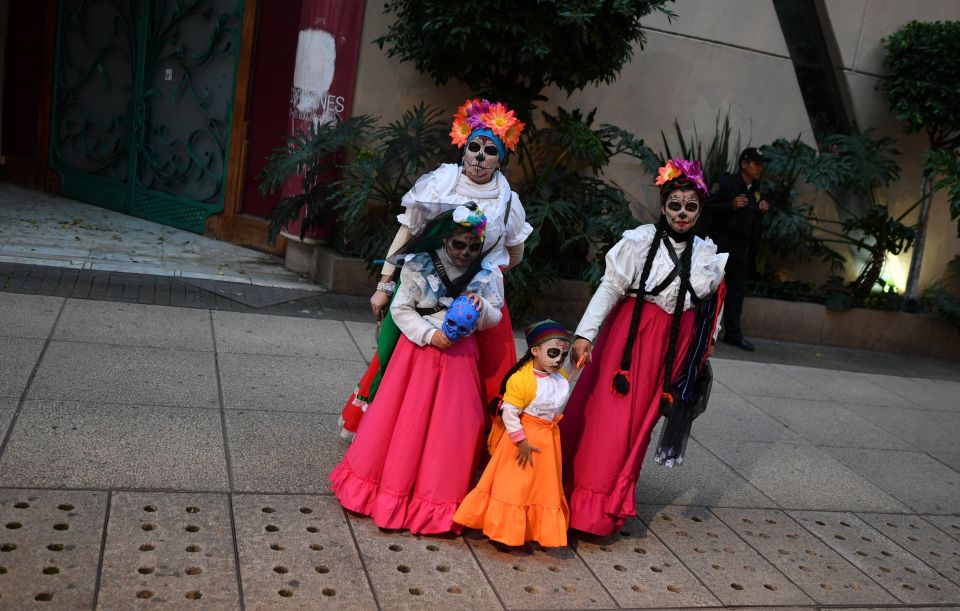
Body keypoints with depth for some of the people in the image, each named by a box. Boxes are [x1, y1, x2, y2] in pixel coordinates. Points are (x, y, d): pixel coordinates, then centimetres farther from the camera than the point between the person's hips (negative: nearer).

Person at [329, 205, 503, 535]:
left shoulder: (488, 274, -1)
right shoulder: (419, 265, -7)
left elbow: (494, 320, 4)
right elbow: (400, 309, -5)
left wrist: (482, 308, -18)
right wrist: (429, 334, -17)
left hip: (460, 354, 1)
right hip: (419, 347, -1)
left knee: (452, 423, 0)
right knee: (403, 418, 2)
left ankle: (437, 498, 15)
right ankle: (391, 485, 20)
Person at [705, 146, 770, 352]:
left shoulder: (756, 190, 15)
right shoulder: (726, 182, -7)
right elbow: (708, 206, -13)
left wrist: (762, 210, 3)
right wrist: (731, 205, -24)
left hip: (742, 247, 7)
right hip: (722, 242, -7)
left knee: (737, 290, 8)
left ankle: (733, 333, 13)